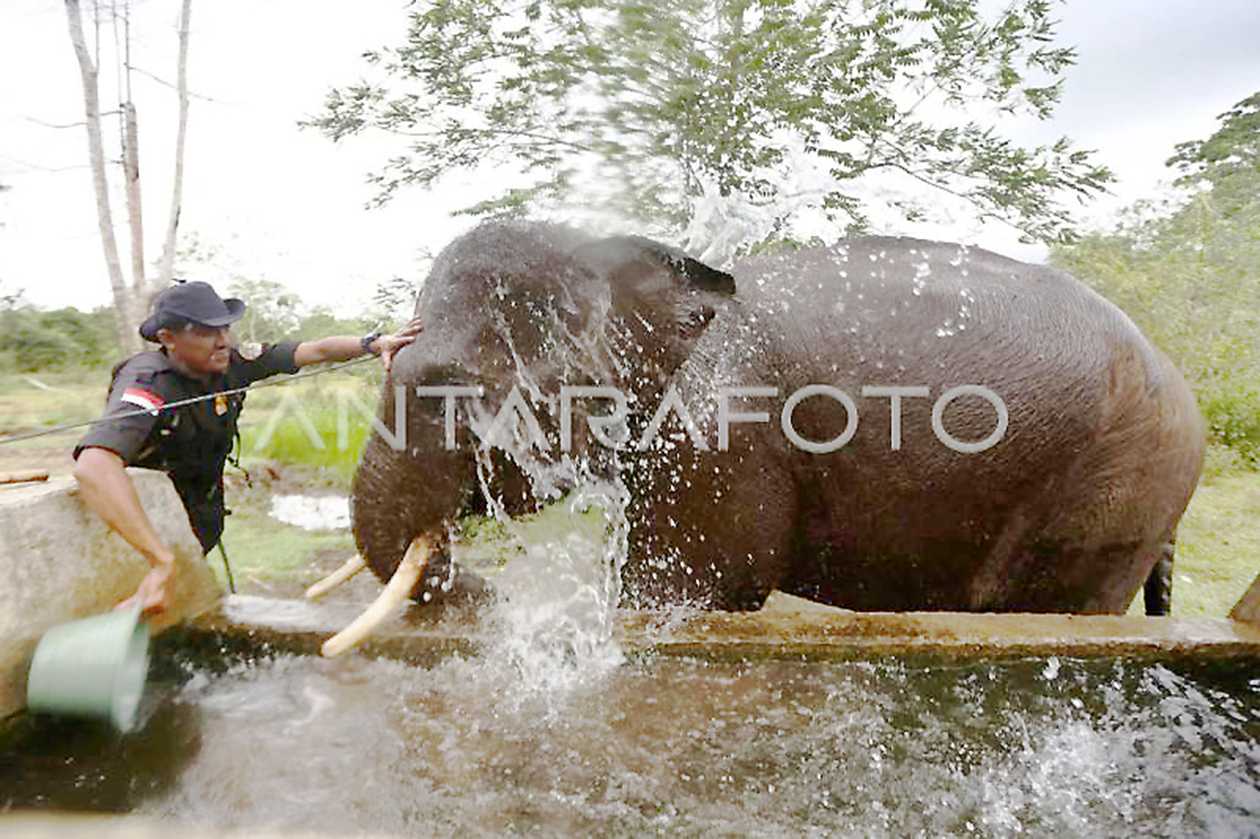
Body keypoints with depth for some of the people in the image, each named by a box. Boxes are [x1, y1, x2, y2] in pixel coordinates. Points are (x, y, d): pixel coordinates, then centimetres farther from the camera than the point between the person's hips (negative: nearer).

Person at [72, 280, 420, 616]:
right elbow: (93, 467, -52)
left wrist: (376, 343, -20)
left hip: (201, 521, 6)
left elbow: (316, 351, -7)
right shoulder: (147, 385, -35)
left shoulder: (232, 363, -17)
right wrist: (163, 560, -59)